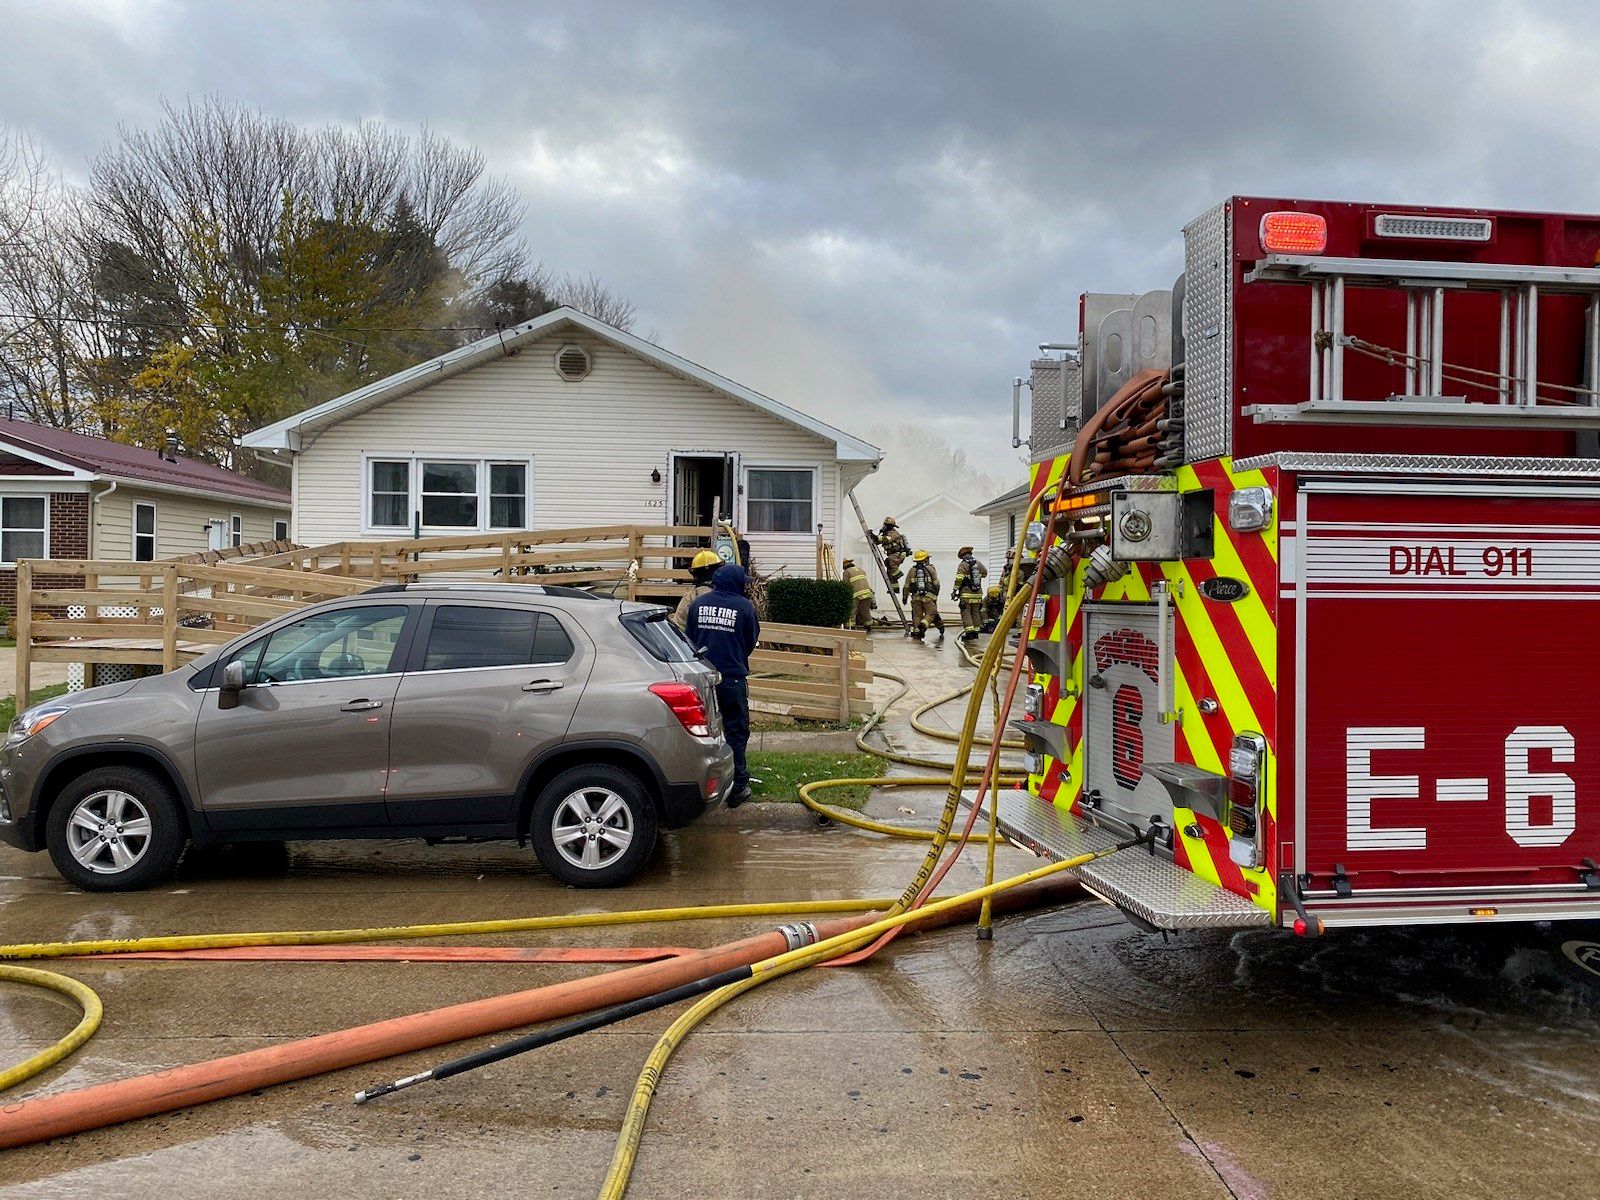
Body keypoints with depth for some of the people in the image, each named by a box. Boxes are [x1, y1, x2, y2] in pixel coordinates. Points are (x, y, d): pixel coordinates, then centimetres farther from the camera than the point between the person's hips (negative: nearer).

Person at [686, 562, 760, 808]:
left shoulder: (698, 603, 1)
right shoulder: (744, 607, -6)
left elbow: (688, 638, 10)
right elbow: (751, 642, 5)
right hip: (732, 677, -3)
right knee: (736, 731, 5)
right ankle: (737, 787, 6)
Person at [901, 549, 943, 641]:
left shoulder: (912, 570, 9)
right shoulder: (930, 568, 4)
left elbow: (907, 586, 9)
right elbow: (936, 583, 0)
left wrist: (904, 597, 18)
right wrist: (936, 594, 14)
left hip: (916, 596, 2)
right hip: (929, 596, -2)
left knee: (917, 614, 10)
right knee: (931, 613, 3)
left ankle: (915, 630, 0)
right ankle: (923, 624, -21)